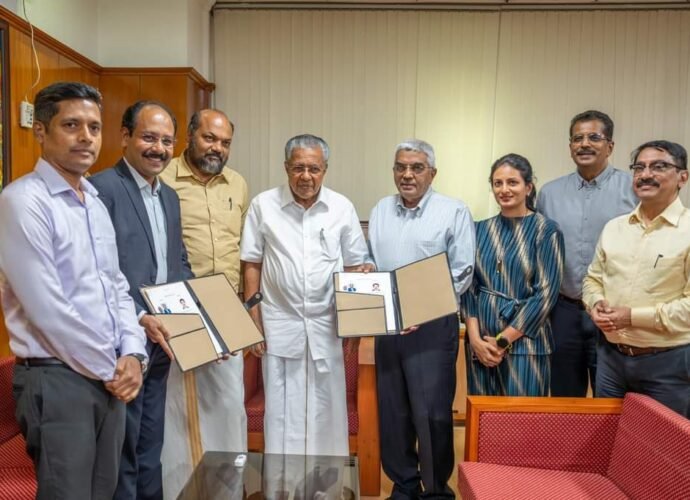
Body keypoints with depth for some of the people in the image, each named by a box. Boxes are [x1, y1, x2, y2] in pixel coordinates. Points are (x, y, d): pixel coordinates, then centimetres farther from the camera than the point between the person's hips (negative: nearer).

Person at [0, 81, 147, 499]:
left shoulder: (95, 202, 11)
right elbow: (47, 308, -19)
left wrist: (131, 354, -1)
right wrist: (109, 369, -10)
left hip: (109, 377, 7)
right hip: (57, 379, -7)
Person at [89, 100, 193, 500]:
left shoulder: (170, 196, 13)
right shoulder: (102, 187, -13)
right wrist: (139, 318, -23)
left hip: (161, 339, 8)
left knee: (151, 444, 21)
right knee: (121, 448, 8)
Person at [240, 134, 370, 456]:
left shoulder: (342, 208, 1)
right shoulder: (263, 205, -2)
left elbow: (355, 265, 9)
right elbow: (252, 266, 1)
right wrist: (254, 323, -1)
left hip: (327, 325, 1)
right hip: (280, 325, -1)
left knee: (326, 408, 10)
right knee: (282, 409, 8)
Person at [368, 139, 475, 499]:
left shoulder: (454, 212, -3)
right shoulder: (380, 211, 12)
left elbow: (462, 272, -7)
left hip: (433, 327, -5)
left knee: (431, 414, -1)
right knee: (392, 412, 12)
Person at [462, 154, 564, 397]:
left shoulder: (546, 231, -4)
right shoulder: (481, 230, 7)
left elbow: (546, 294, -9)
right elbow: (468, 286, 5)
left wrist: (503, 340, -10)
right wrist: (475, 337, -8)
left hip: (524, 343, -3)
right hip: (480, 342, 4)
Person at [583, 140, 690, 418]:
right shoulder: (614, 227, 7)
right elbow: (593, 278, 14)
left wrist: (633, 316, -20)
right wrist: (596, 304, -7)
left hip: (667, 362, -5)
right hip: (611, 355, 5)